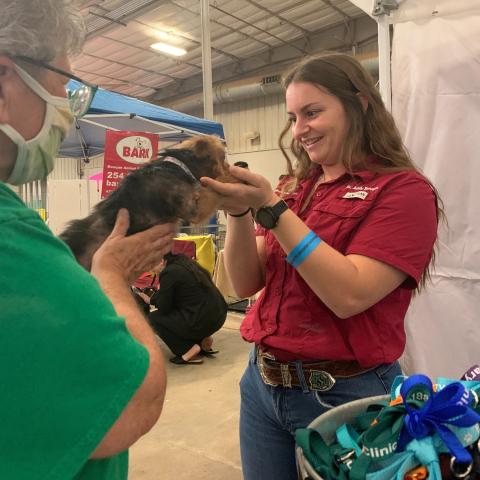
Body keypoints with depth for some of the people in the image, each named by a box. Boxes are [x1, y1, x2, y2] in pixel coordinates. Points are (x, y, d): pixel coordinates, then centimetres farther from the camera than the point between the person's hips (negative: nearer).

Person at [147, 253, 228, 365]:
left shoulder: (169, 273, -12)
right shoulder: (186, 263, 13)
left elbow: (163, 308, -6)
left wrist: (157, 294, 12)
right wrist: (160, 293, 21)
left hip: (203, 321, -9)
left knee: (153, 318, 4)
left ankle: (190, 350, -1)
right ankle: (203, 339, 17)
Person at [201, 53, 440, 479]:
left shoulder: (403, 189, -11)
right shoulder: (294, 188, 5)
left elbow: (349, 295, -22)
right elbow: (247, 284, 1)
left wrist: (271, 207, -23)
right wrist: (239, 212, -14)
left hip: (345, 394, -5)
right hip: (262, 383, 6)